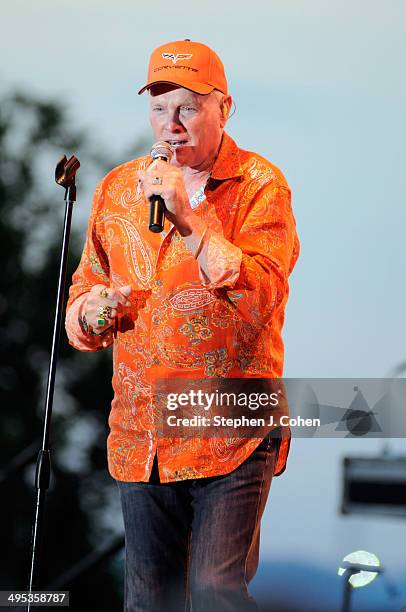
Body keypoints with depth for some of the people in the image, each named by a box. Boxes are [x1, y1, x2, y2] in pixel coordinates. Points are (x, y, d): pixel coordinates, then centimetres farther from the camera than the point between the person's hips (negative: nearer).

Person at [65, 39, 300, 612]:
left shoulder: (259, 184, -5)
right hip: (140, 433, 5)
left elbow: (259, 298, -17)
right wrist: (94, 311, -3)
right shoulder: (117, 189, 11)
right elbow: (84, 292, 21)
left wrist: (190, 217, -21)